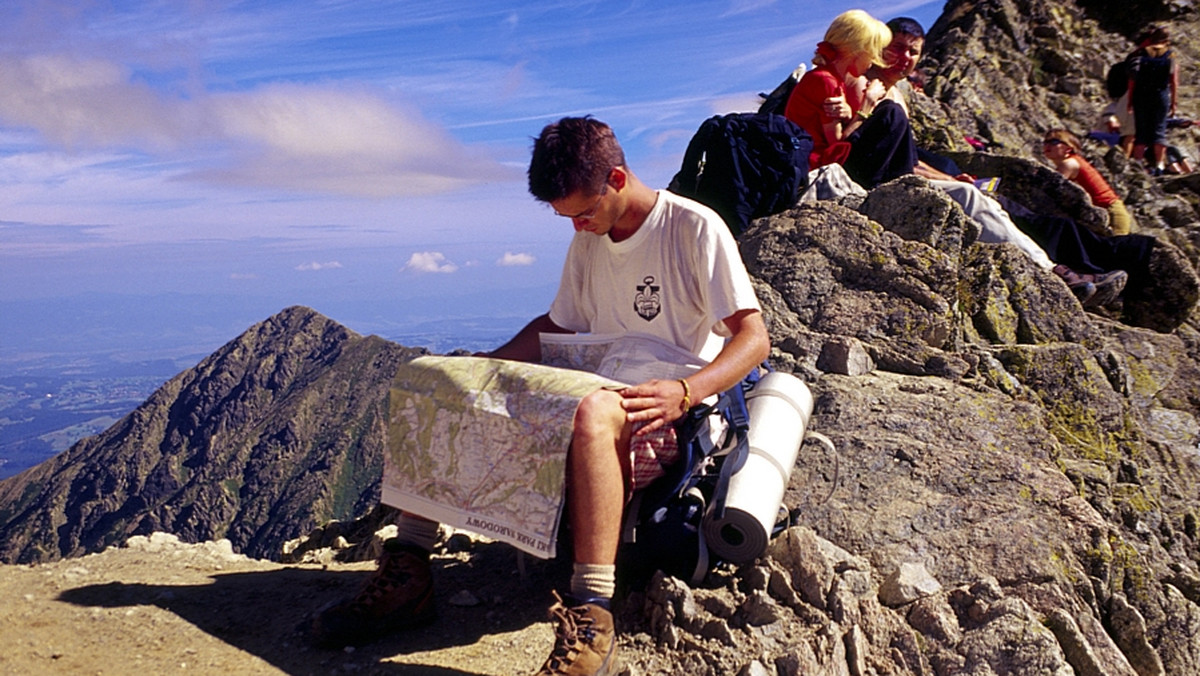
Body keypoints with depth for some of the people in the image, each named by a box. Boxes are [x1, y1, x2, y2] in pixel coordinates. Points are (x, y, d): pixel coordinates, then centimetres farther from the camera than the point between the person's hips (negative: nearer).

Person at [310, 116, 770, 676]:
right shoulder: (589, 240, 13)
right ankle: (407, 572, -5)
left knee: (590, 410, -43)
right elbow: (560, 325, 22)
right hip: (594, 400, 7)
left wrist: (685, 392, -32)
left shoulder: (694, 228, -8)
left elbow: (754, 339, -14)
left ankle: (591, 621, -40)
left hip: (669, 424, -7)